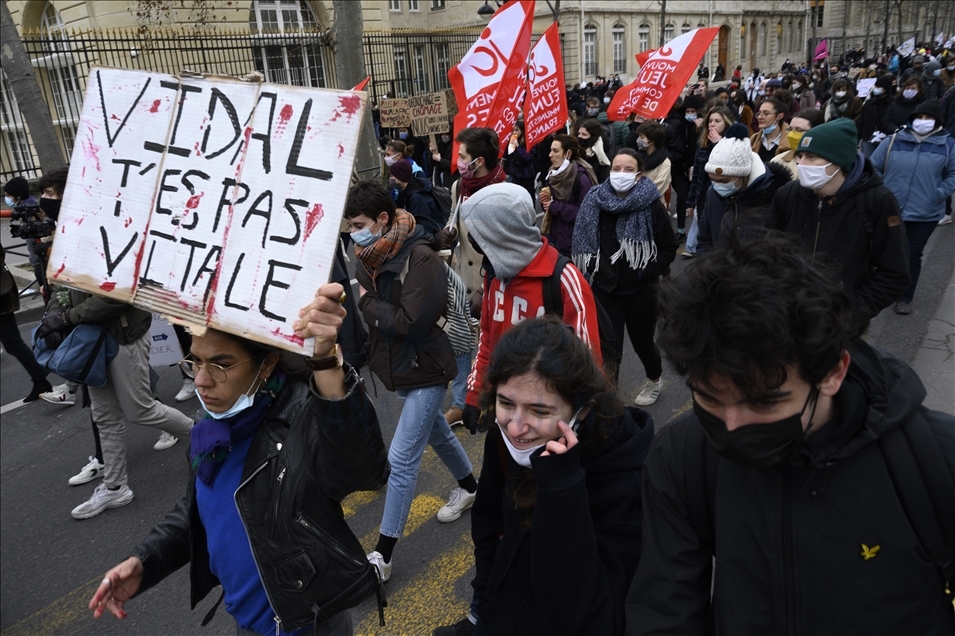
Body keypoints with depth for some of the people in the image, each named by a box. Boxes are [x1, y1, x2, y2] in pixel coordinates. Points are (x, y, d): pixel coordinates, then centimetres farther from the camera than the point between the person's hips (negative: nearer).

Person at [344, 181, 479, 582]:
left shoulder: (421, 258, -23)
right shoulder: (371, 257, 1)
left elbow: (410, 322, -29)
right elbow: (369, 316, 5)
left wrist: (367, 302, -18)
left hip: (425, 369, -8)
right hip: (396, 365, 8)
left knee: (402, 458, -5)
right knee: (435, 432, 26)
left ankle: (382, 556, 6)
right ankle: (468, 487, 52)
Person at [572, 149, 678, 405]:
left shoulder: (652, 205, -10)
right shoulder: (595, 202, -2)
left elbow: (670, 246, -5)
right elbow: (583, 241, 10)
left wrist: (648, 273, -12)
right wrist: (594, 268, 2)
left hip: (641, 292, -1)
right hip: (605, 290, 2)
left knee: (642, 343, 17)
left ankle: (655, 379, 49)